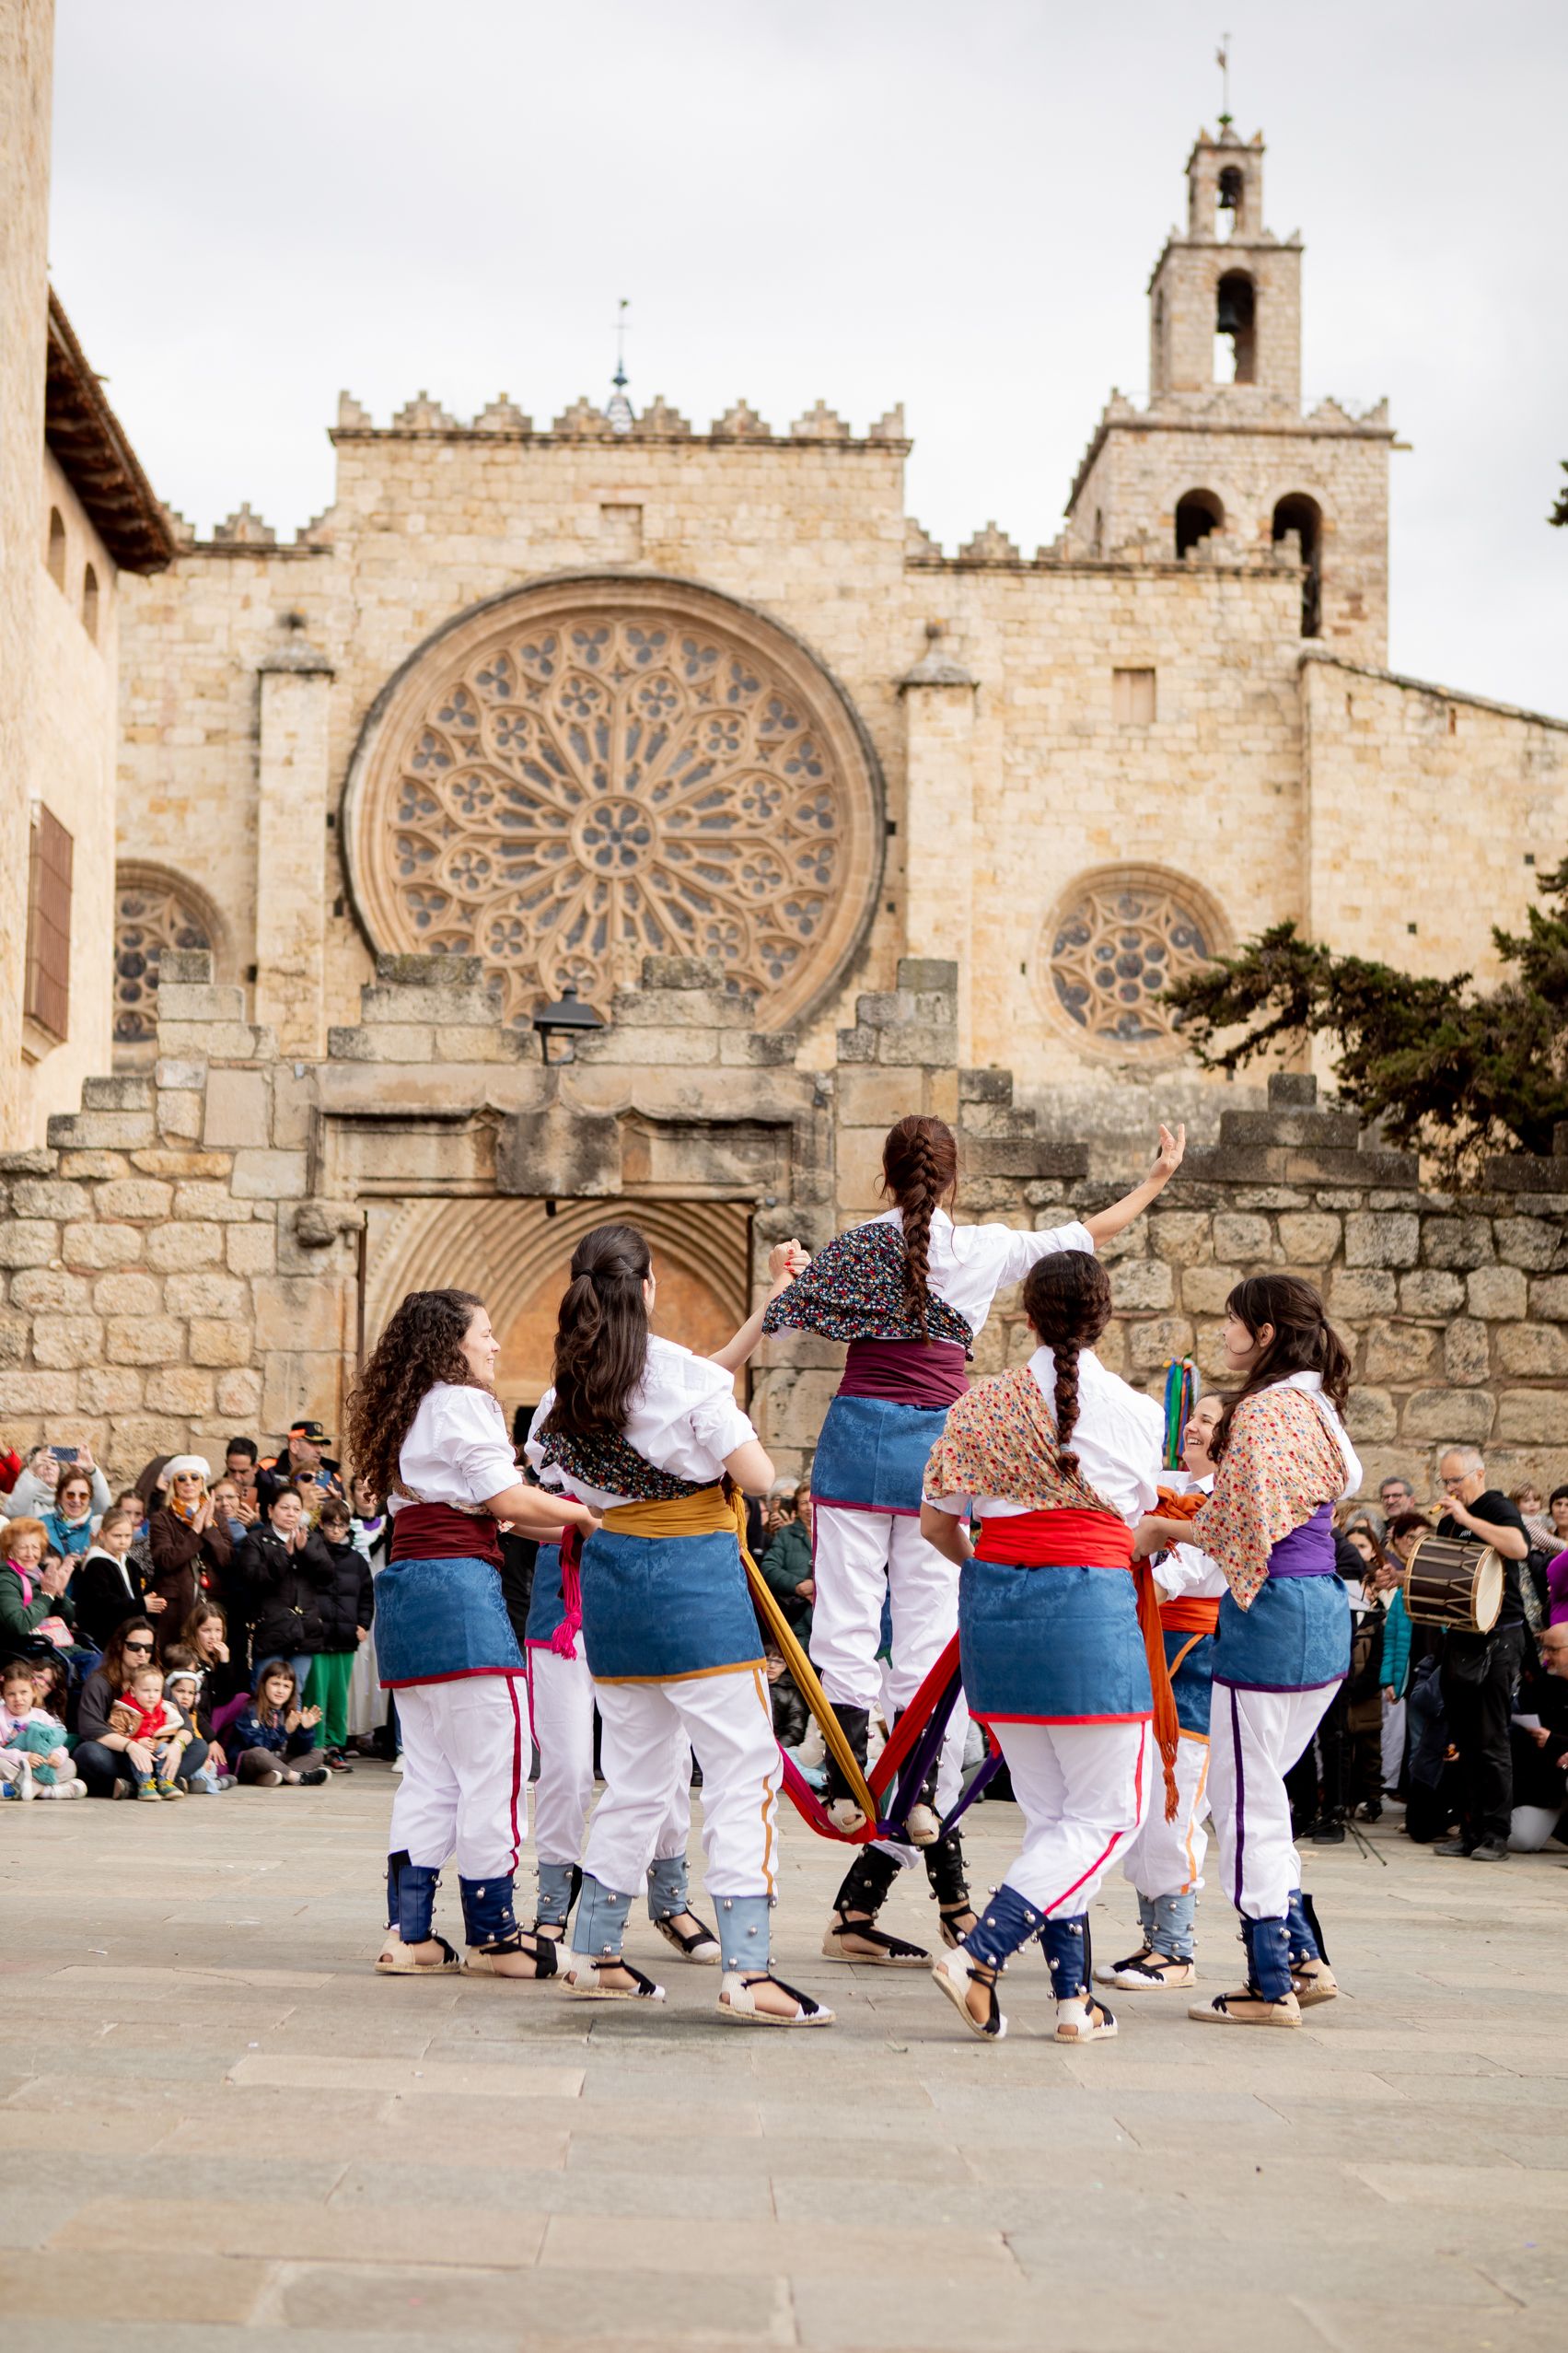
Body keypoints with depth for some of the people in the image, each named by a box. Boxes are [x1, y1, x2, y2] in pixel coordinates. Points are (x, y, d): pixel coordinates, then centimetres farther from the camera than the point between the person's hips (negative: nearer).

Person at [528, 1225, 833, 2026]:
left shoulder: (569, 1388, 7)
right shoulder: (683, 1374, -13)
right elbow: (758, 1476, -11)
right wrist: (731, 1424, 9)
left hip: (611, 1573, 7)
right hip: (693, 1576, -7)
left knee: (634, 1772, 18)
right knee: (743, 1765, -5)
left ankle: (595, 1954, 23)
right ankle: (746, 1972, -12)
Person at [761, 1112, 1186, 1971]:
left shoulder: (856, 1246, 2)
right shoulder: (987, 1249, 5)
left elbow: (774, 1322, 4)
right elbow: (1093, 1231, 17)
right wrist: (1160, 1176, 31)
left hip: (859, 1434, -1)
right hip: (938, 1447, 1)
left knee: (849, 1618, 0)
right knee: (930, 1632, 3)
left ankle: (846, 1782, -9)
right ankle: (923, 1795, -3)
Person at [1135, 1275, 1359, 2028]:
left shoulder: (1266, 1409, -13)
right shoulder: (1313, 1405, 16)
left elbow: (1244, 1525, -18)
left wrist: (1160, 1530, -5)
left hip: (1272, 1614, -10)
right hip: (1323, 1614, 10)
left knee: (1243, 1801, -2)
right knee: (1257, 1793, 17)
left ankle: (1271, 1986, 2)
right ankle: (1303, 1957, 19)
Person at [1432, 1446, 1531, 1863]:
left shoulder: (1498, 1508, -6)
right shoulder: (1449, 1521, 17)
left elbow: (1518, 1546, -28)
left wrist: (1467, 1519, -21)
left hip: (1497, 1637, -8)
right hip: (1460, 1637, 8)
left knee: (1491, 1742, -8)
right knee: (1464, 1742, 8)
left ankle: (1495, 1835, -5)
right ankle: (1470, 1831, 12)